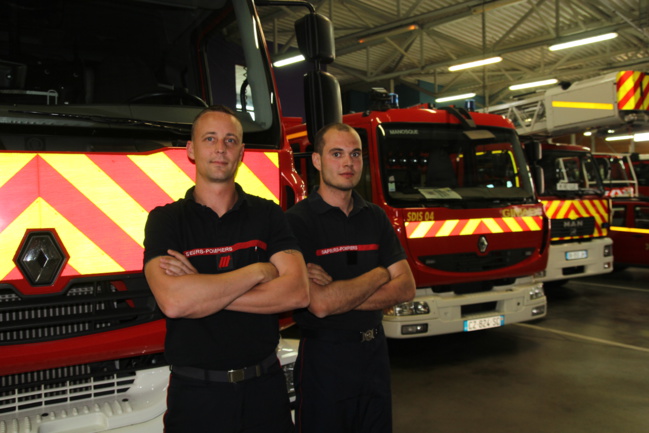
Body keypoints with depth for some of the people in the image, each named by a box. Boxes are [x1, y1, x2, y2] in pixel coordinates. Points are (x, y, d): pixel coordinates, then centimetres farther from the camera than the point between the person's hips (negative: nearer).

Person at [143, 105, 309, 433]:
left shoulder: (267, 215, 1)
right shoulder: (165, 220, -4)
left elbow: (298, 292, -13)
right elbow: (172, 301, -21)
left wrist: (202, 289, -16)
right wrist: (259, 271, -14)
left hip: (264, 385, 2)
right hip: (196, 393, -1)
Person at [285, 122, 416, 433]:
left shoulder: (375, 217, 5)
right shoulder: (297, 220, -14)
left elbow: (406, 288, -2)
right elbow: (320, 304, -24)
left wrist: (339, 293, -16)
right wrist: (379, 275, -9)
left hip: (374, 351, 6)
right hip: (323, 359, -5)